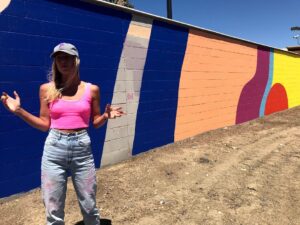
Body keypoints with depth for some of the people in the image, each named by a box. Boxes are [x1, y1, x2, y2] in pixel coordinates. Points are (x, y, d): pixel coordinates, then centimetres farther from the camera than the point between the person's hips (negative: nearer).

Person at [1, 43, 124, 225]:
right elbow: (45, 124, 5)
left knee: (89, 206, 13)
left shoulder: (91, 89, 1)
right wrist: (19, 110, -4)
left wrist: (106, 116, -11)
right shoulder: (47, 89, 2)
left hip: (82, 148, 0)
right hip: (54, 149, 1)